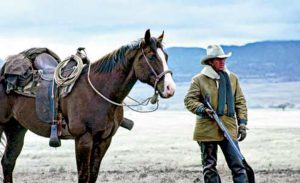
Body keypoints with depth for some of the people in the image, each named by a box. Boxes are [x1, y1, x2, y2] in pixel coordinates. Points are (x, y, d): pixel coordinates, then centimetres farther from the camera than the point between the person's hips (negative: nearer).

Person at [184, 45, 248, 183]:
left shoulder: (232, 78, 9)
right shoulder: (199, 79, -1)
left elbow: (240, 102, 11)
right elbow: (189, 100, -2)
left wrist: (242, 124, 4)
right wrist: (202, 109, -20)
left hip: (229, 128, 2)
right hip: (207, 129, -1)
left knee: (237, 164, -5)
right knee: (209, 167, 7)